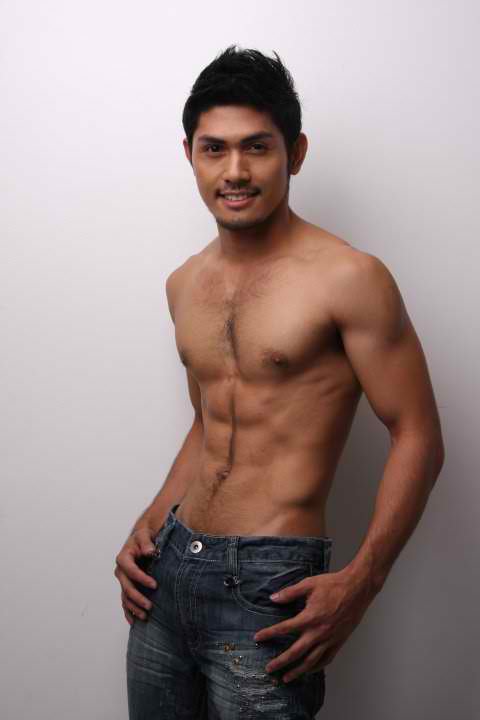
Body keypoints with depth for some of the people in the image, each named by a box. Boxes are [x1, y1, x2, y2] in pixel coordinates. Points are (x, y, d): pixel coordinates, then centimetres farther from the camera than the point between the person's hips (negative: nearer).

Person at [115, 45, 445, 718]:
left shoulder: (349, 278, -13)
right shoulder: (185, 284, 8)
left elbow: (417, 437, -12)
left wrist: (358, 584, -19)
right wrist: (149, 525, 9)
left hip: (267, 586, -6)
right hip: (168, 566, 7)